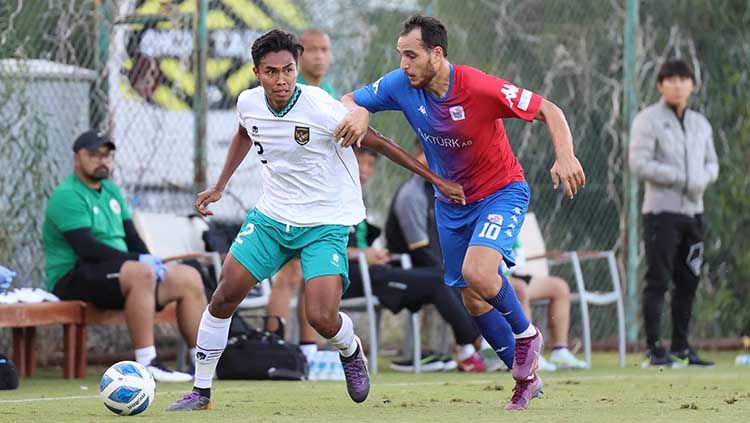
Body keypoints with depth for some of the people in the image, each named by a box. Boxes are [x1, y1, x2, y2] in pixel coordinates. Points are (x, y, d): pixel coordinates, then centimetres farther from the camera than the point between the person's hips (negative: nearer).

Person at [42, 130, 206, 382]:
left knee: (189, 277, 2)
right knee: (141, 273, -36)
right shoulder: (68, 196, -10)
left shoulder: (112, 191, 19)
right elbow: (86, 247, -21)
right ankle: (146, 365, -40)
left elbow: (132, 237, 17)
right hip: (73, 279, -9)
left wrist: (151, 260, -5)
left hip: (116, 273, 9)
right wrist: (139, 260, -23)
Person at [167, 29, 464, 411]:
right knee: (224, 297, -2)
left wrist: (437, 181, -13)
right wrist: (219, 186, 19)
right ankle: (201, 391, 14)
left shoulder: (320, 107, -24)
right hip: (271, 215, 5)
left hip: (325, 223, -5)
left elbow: (377, 143, -16)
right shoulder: (248, 103, -7)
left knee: (321, 318, -18)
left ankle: (351, 351, 19)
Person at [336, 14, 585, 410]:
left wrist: (564, 156, -36)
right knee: (473, 300, 9)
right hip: (451, 202, 6)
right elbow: (349, 100, 1)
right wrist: (358, 112, -24)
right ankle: (526, 375, 28)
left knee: (476, 273, -29)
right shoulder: (400, 85, -14)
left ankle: (526, 333, 1)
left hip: (501, 192, -6)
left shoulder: (481, 88, -28)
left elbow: (548, 110, -19)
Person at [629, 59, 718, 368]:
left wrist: (702, 178, -5)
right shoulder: (648, 120, -4)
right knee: (658, 281, -8)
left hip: (693, 210, 6)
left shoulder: (700, 123, 17)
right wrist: (682, 178, -17)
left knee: (689, 281, 7)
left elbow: (712, 164, 20)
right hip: (661, 211, -6)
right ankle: (655, 350, -7)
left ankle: (681, 347, 15)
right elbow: (639, 164, -12)